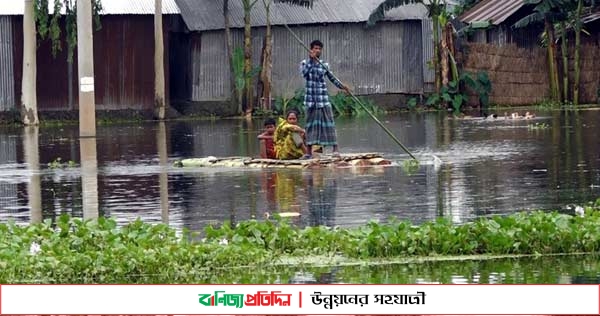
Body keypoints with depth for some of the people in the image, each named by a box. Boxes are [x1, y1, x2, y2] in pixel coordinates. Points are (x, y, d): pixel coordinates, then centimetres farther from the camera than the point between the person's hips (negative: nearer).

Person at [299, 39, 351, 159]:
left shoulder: (324, 65, 7)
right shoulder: (305, 63, 3)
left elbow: (332, 78, 14)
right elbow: (304, 73, -17)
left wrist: (342, 86, -1)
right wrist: (311, 60, -17)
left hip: (323, 97, 1)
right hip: (311, 98, -1)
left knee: (328, 122, -5)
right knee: (311, 123, 2)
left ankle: (335, 149, -6)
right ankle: (309, 151, 6)